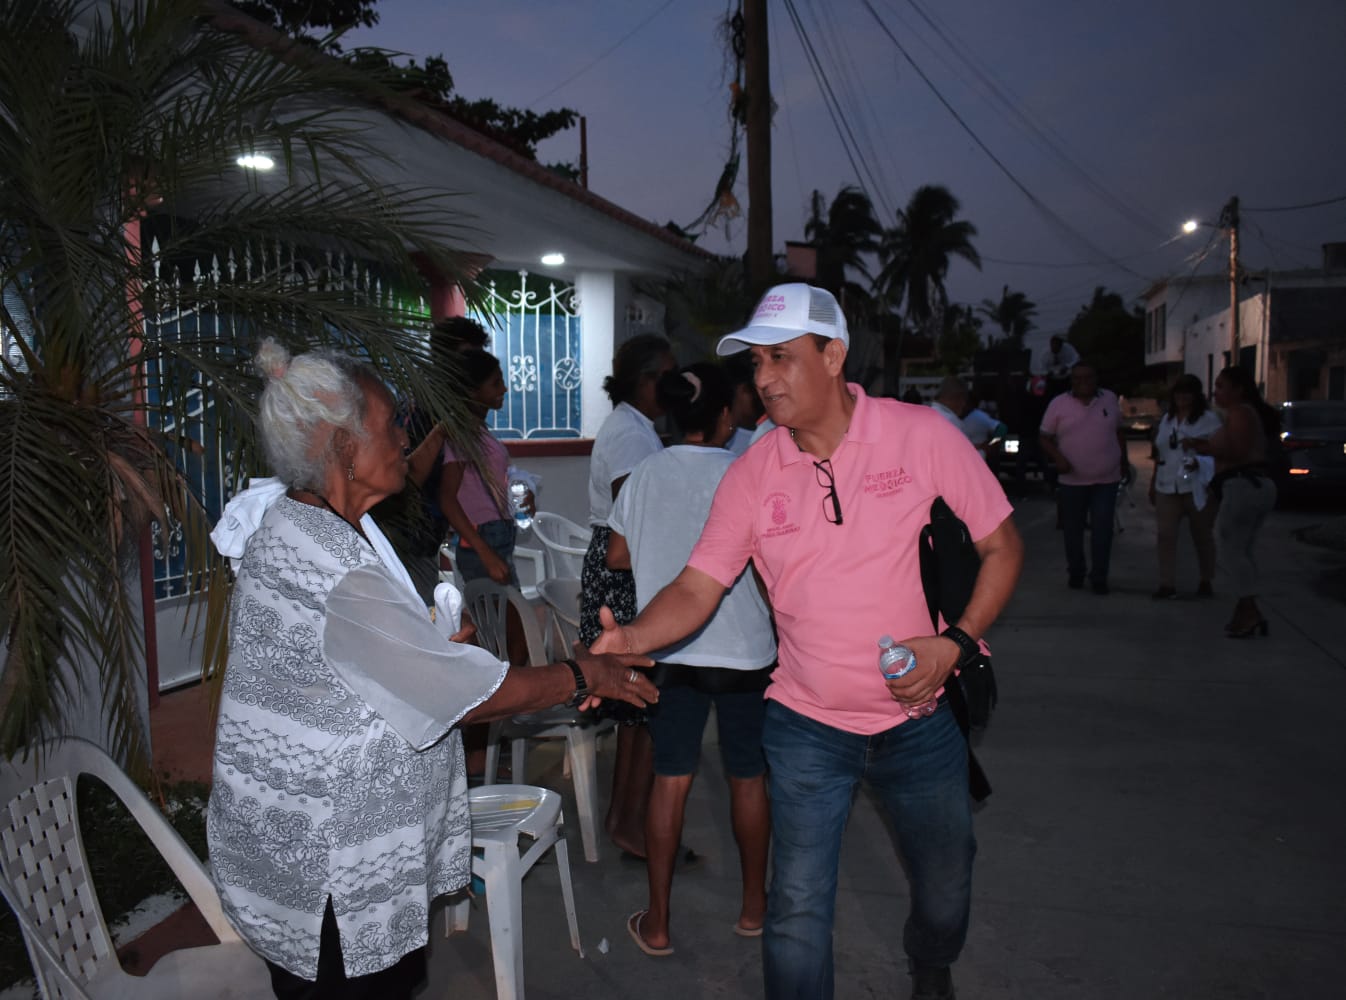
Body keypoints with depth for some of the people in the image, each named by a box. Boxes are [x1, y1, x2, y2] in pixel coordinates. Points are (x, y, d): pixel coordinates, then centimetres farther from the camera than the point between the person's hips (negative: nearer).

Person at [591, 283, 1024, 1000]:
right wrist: (632, 637, -26)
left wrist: (955, 643, -16)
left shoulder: (923, 436, -9)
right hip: (807, 727, 0)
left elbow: (1001, 546, -2)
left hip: (920, 721, 0)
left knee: (944, 892, 20)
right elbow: (697, 589, -6)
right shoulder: (751, 475, -5)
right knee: (797, 913, 0)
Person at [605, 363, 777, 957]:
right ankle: (754, 907, 31)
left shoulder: (646, 475, 0)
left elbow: (617, 557, 7)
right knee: (748, 777, 14)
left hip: (669, 649, 2)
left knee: (670, 780, 9)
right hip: (743, 646, -2)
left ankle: (656, 924, 16)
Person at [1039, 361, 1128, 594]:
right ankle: (1075, 572, 27)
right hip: (1072, 480, -1)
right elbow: (1044, 437, -1)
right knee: (1073, 529, 10)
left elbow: (1118, 432, 16)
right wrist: (1057, 457, -16)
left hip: (1107, 479, 1)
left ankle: (1099, 577, 8)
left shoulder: (1110, 399, 6)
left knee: (1102, 530, -2)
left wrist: (1124, 461, 12)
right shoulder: (1058, 404, -3)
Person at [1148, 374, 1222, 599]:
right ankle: (1167, 584, -1)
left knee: (1202, 536, 8)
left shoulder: (1209, 418, -4)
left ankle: (1205, 581, 23)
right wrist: (1153, 483, 18)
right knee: (1166, 536, -3)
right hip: (1167, 488, 5)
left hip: (1197, 488, -5)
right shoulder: (1166, 419, 14)